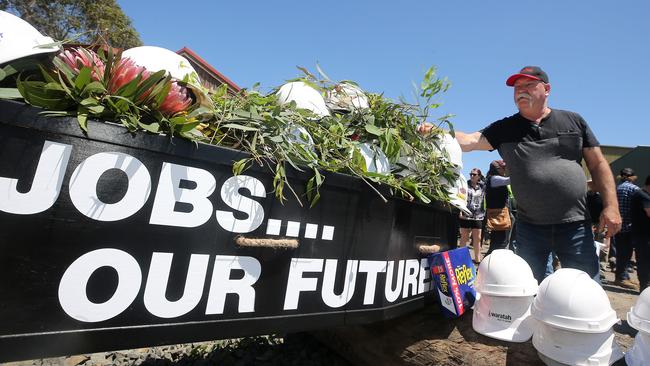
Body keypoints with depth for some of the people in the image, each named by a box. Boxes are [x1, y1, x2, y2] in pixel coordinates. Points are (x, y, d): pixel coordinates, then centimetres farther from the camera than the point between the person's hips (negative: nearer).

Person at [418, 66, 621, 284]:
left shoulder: (573, 121, 7)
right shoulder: (504, 129, 4)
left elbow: (598, 164, 8)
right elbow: (469, 141, -11)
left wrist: (611, 206, -2)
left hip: (575, 226, 0)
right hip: (530, 227, 0)